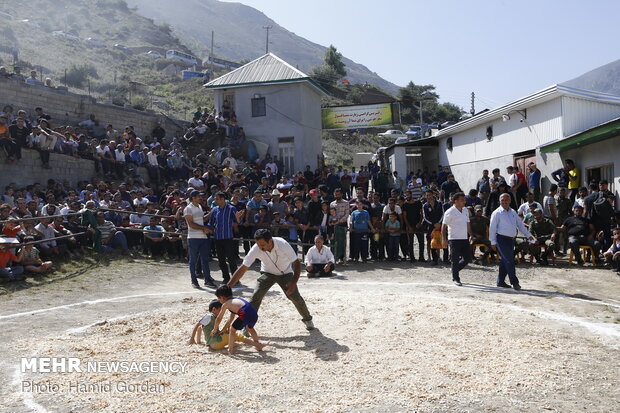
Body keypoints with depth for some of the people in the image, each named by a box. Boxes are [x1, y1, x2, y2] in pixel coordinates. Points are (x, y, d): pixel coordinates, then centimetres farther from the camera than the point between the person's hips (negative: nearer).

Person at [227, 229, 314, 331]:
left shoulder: (283, 244, -34)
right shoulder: (256, 249, -30)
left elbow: (297, 264, -27)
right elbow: (243, 269, -26)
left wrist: (293, 283, -40)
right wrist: (227, 287, -31)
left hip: (286, 273, -1)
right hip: (267, 273, 1)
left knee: (296, 297, -10)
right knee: (256, 295, -19)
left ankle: (307, 319, 19)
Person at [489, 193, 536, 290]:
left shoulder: (513, 212, 14)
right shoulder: (497, 213, -6)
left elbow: (520, 224, 20)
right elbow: (492, 228, -7)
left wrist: (528, 235, 17)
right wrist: (493, 242, -11)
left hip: (511, 239, 6)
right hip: (502, 239, -6)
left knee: (505, 261, 11)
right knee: (509, 261, -9)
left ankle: (501, 281, 19)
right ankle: (514, 282, -4)